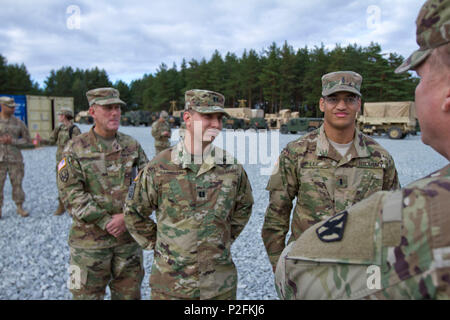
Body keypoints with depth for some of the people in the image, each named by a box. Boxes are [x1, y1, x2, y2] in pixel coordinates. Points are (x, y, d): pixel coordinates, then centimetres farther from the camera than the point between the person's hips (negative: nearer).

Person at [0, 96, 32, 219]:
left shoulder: (18, 122, 3)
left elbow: (27, 140, 7)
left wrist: (12, 141, -9)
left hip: (15, 159, 1)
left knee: (17, 183, 5)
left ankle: (20, 208, 17)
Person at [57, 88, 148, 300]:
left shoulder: (132, 146, 4)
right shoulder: (75, 149, -5)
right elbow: (70, 194, -11)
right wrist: (106, 222, -16)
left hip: (129, 237, 3)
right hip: (90, 241, -3)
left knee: (129, 293, 15)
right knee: (87, 294, 9)